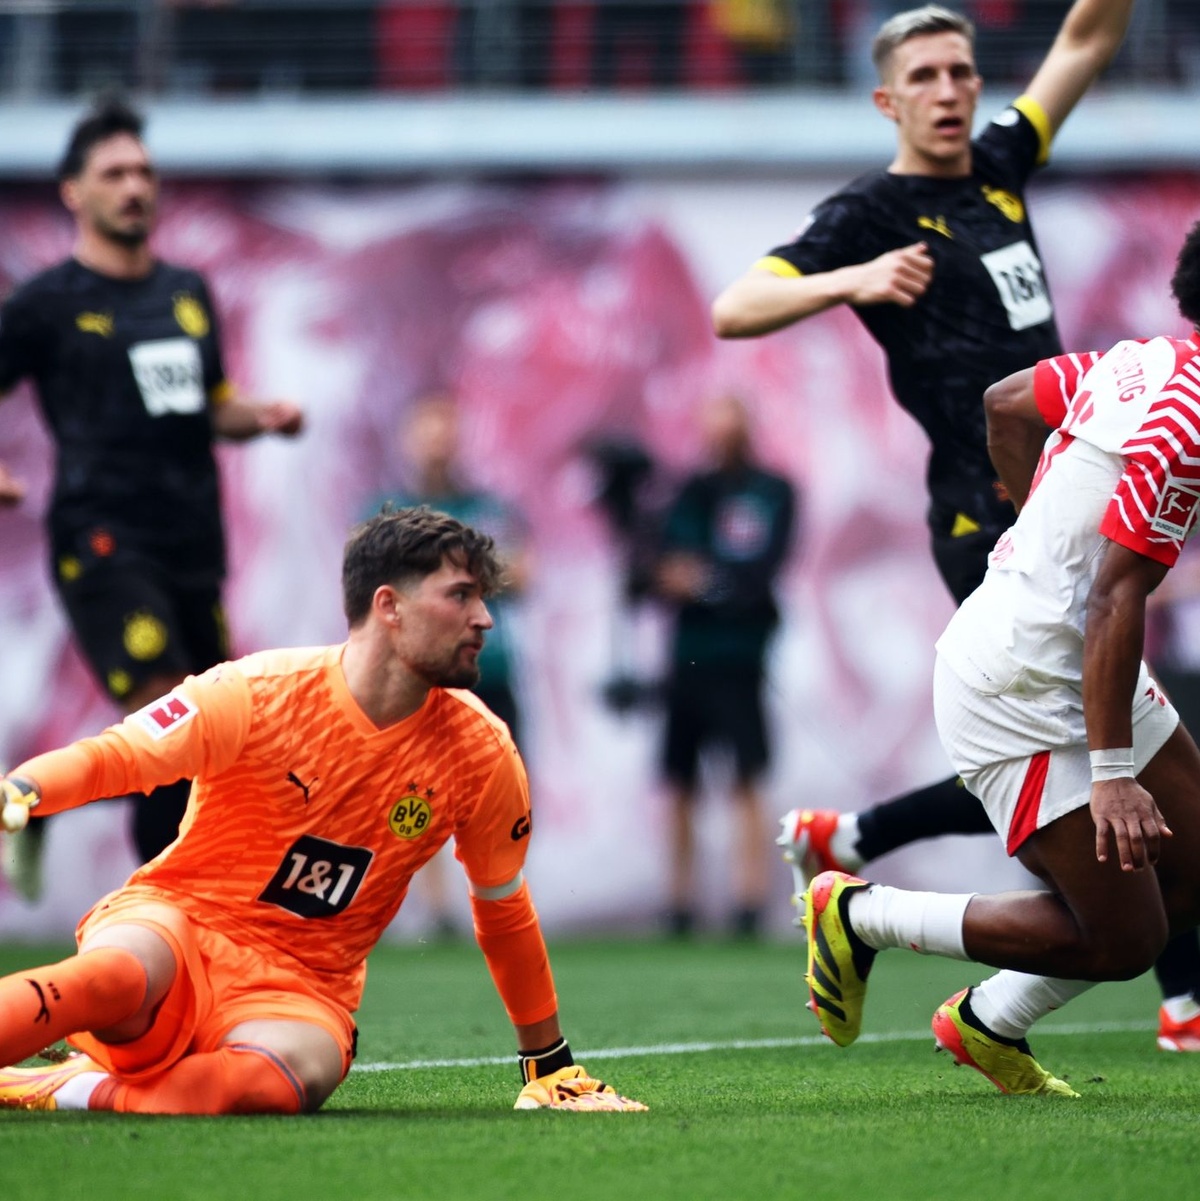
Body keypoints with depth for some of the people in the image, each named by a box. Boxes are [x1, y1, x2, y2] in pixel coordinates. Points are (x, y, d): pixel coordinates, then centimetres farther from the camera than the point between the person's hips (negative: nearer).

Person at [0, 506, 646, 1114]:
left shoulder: (482, 753, -1)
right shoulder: (260, 693, -10)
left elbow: (503, 909, 13)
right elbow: (107, 759, -9)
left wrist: (551, 1067, 19)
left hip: (304, 989, 2)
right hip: (175, 922, -2)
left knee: (284, 1081, -36)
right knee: (116, 975, -40)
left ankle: (54, 1089, -23)